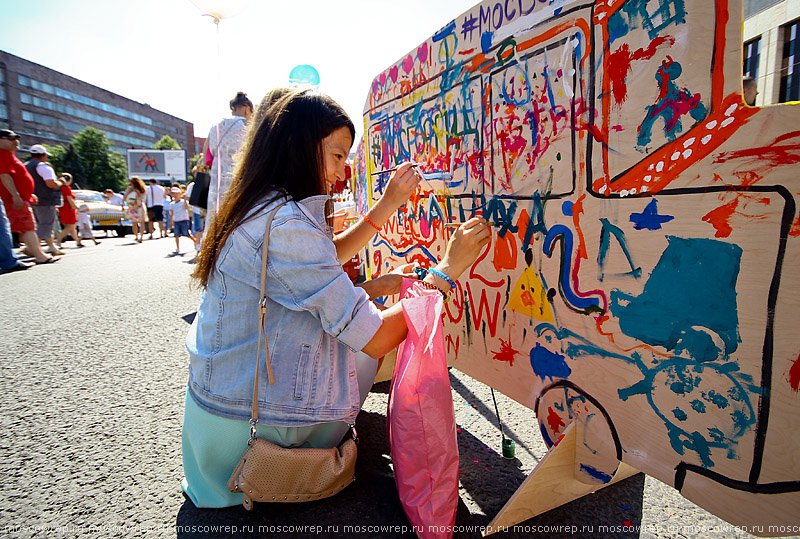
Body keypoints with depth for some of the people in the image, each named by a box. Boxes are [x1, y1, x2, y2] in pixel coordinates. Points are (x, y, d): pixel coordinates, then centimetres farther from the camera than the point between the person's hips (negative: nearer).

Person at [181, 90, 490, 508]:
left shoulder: (258, 209, 3)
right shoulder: (286, 225, -27)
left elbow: (321, 262, 16)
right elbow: (375, 339, -27)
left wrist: (386, 207, 8)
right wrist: (447, 269, -17)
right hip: (250, 424, -8)